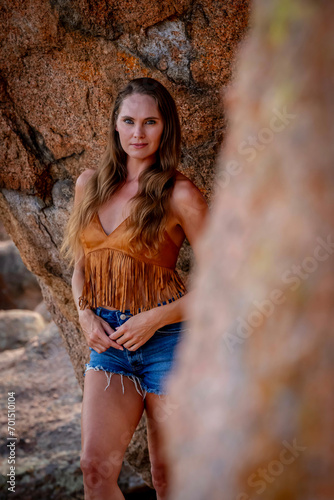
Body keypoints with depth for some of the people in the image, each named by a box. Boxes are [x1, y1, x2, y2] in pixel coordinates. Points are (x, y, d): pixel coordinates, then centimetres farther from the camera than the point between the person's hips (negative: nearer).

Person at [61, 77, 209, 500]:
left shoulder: (180, 195, -8)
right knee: (95, 466, -9)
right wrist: (86, 316, -1)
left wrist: (155, 318, -13)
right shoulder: (89, 184, 7)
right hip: (108, 341, 4)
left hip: (167, 338, -4)